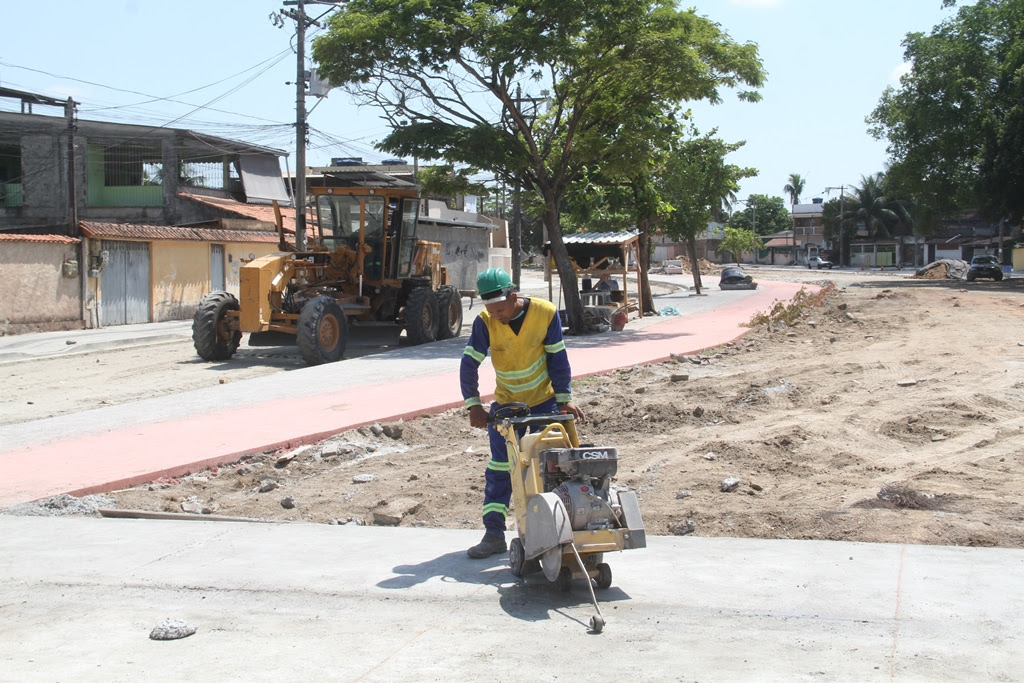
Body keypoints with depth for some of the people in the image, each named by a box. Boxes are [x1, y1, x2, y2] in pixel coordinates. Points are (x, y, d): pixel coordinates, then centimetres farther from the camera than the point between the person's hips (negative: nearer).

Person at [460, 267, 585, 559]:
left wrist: (564, 398, -9)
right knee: (499, 469, -1)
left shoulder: (546, 313, -18)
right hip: (505, 403, 1)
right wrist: (474, 405, -18)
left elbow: (557, 358, -10)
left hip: (543, 402, -1)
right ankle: (494, 535, 2)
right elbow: (469, 364, -13)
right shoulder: (485, 321, -17)